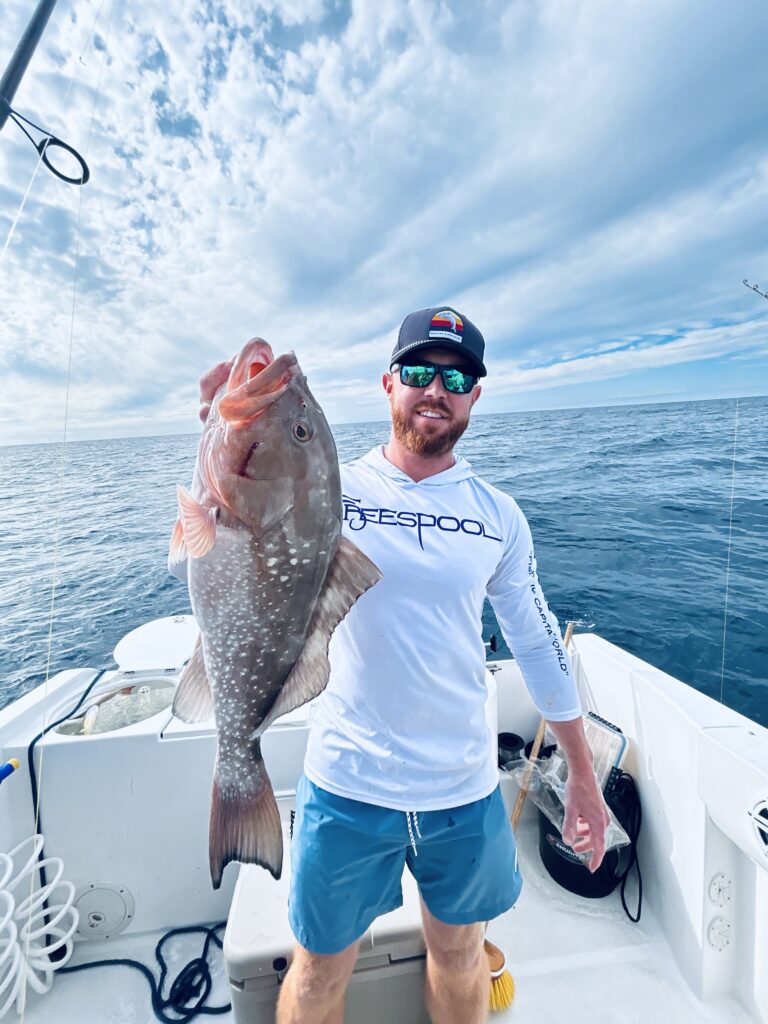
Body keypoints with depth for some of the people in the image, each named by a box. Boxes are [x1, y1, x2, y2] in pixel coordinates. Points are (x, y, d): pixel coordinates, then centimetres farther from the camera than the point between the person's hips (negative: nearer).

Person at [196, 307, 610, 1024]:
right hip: (346, 787, -2)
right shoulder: (333, 489, -9)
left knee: (458, 950, 28)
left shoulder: (497, 514, -1)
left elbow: (538, 642, 4)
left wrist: (583, 774, 8)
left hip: (466, 790, 3)